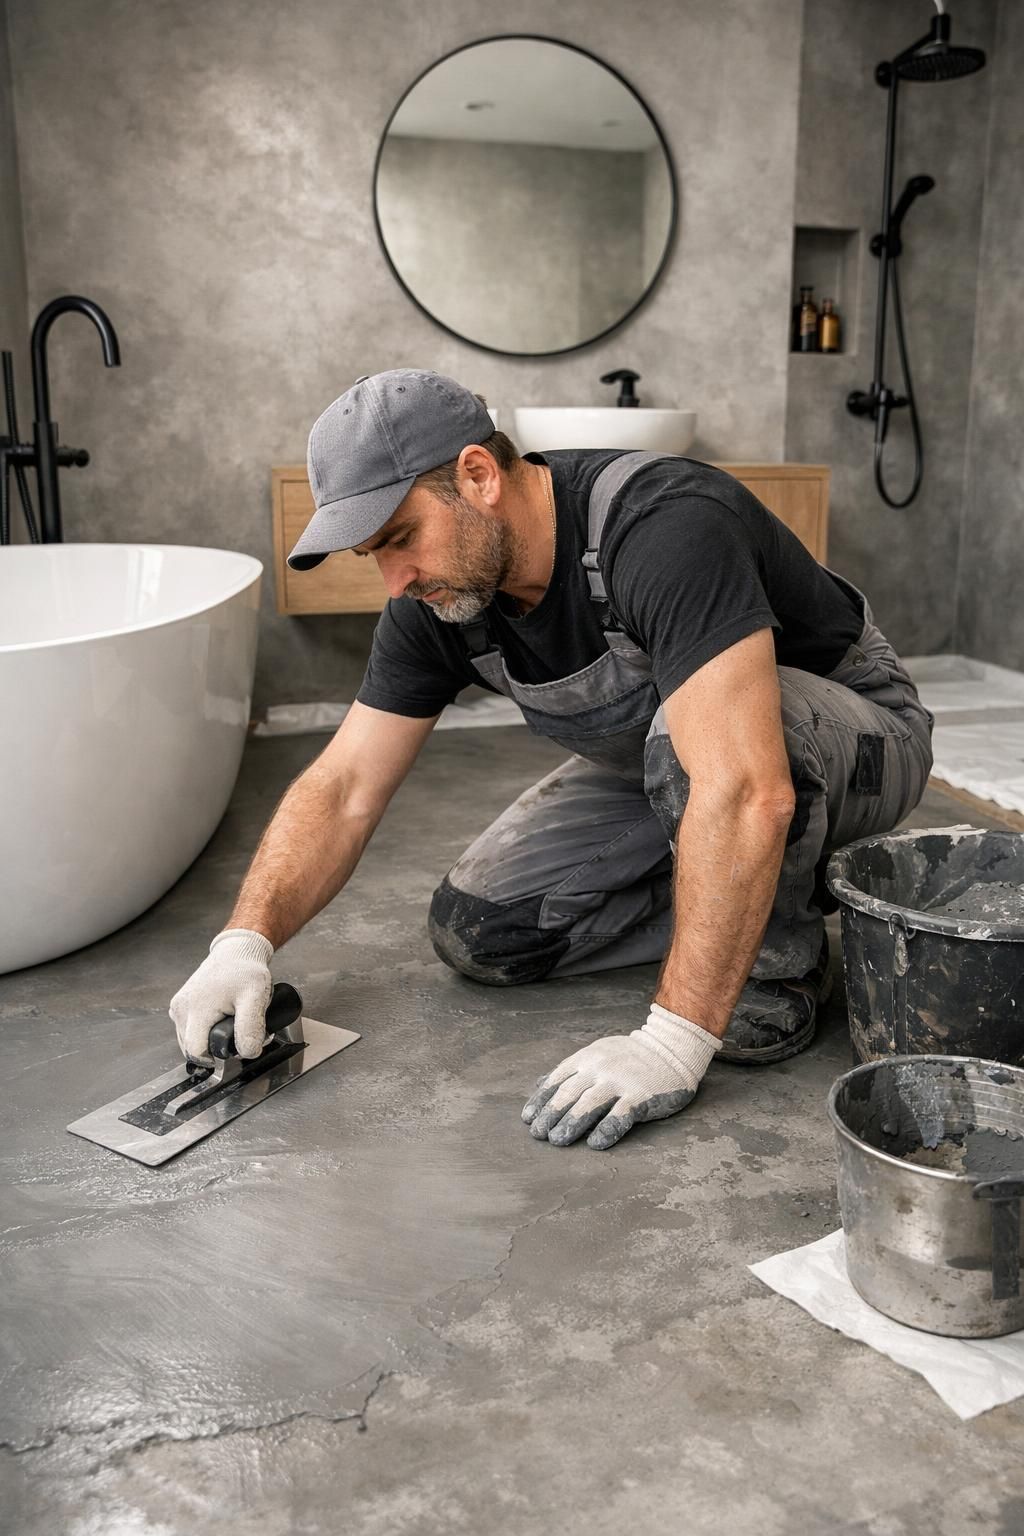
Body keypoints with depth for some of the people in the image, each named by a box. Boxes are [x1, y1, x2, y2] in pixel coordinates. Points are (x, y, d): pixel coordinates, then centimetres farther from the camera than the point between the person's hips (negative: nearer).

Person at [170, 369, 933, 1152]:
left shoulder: (665, 528, -36)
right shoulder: (438, 595, -12)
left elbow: (746, 790, -44)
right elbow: (345, 789, -10)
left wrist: (673, 1044, -43)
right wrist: (246, 942, -25)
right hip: (658, 763, 7)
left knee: (685, 739, -40)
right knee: (476, 931, -6)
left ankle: (777, 957, -11)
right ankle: (754, 890, 6)